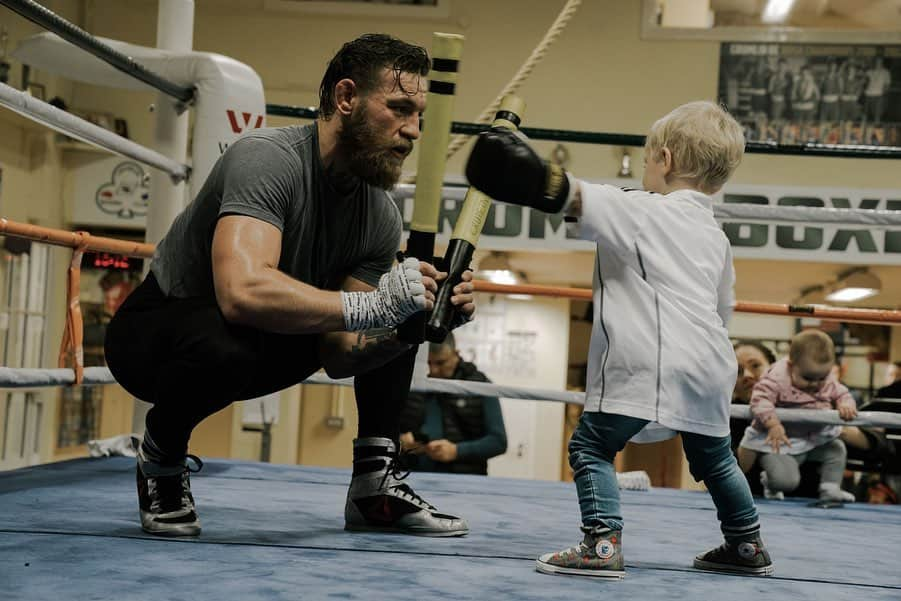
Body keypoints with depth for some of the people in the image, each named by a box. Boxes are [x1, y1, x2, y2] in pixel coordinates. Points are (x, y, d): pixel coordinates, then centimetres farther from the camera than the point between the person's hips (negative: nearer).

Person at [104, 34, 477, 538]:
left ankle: (375, 488, 6)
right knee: (222, 345, -40)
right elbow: (242, 291, -45)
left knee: (405, 311, 4)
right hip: (155, 335, -7)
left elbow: (338, 354, -9)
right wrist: (369, 308, -43)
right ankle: (161, 457, -7)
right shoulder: (268, 161, -29)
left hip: (263, 346, 7)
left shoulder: (382, 216, -8)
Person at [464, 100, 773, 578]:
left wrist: (538, 180, -29)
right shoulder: (715, 237, 21)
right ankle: (747, 546, 33)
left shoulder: (640, 211, -1)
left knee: (591, 445, -2)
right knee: (714, 457, 23)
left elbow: (579, 199, -19)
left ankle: (603, 542, -13)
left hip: (648, 365, -8)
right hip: (709, 367, 8)